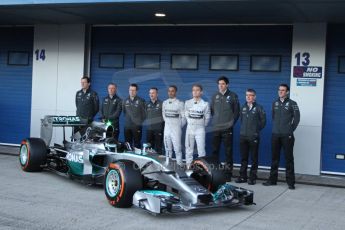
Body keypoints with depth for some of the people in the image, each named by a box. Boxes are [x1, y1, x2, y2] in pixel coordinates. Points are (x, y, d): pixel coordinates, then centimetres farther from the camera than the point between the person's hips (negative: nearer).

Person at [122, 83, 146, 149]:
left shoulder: (141, 101, -3)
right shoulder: (126, 101, 10)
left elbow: (144, 113, 0)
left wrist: (141, 122, 1)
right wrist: (127, 119, 12)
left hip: (137, 126, -4)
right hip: (127, 126, 4)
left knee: (137, 143, -2)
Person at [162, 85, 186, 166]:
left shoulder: (180, 103, -8)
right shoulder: (165, 103, 6)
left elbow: (183, 117, -4)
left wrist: (180, 126, 2)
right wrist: (168, 122, 12)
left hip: (176, 129, -5)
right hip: (167, 128, 5)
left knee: (177, 147, -7)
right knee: (167, 147, 12)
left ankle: (179, 164, 1)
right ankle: (168, 163, 21)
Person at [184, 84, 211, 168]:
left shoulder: (205, 104, -4)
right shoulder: (187, 103, 3)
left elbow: (207, 117, 3)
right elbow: (186, 115, 12)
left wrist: (202, 125, 8)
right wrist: (191, 123, 10)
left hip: (200, 129, -3)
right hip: (190, 128, 3)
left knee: (201, 149, -7)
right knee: (189, 149, 7)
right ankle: (189, 166, 16)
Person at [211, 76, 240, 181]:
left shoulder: (233, 96, 1)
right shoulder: (215, 96, 10)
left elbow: (236, 111, 3)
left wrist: (232, 122, -3)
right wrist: (214, 120, 9)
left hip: (227, 128, -3)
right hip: (216, 128, 3)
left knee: (228, 151, -2)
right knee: (214, 150, 7)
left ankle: (228, 172, 3)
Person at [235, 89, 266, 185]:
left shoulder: (259, 108, -3)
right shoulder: (243, 107, 11)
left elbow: (263, 121, 1)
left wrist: (257, 129, 3)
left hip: (254, 137, -4)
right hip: (243, 136, 4)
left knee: (254, 158, 2)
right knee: (243, 157, 9)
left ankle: (252, 178, 7)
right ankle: (242, 176, 16)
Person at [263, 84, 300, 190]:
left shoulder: (292, 104, -2)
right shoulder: (275, 103, 11)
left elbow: (296, 118, -1)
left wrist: (291, 129, 0)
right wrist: (275, 127, 11)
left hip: (287, 135, -4)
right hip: (275, 134, 4)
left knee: (289, 158, 0)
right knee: (275, 158, 9)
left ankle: (290, 181, 4)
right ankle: (272, 179, 16)